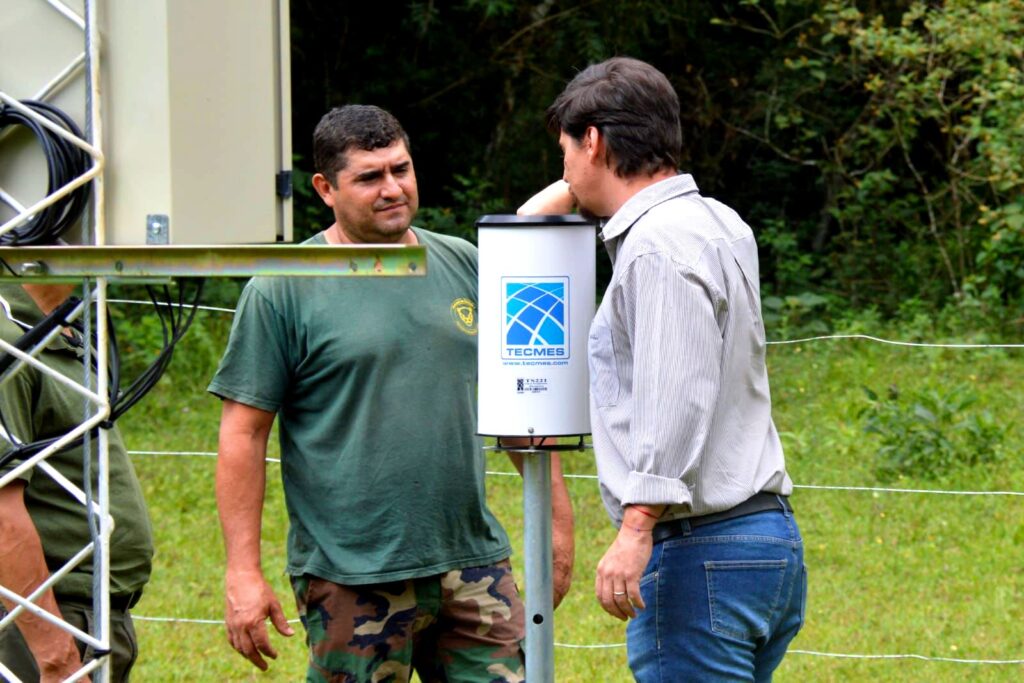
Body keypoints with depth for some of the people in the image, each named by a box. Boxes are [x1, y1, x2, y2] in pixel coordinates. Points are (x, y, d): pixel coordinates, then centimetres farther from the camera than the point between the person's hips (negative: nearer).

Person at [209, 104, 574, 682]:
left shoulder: (466, 267, 11)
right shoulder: (282, 291, -3)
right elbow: (244, 433, -5)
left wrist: (558, 518, 14)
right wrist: (243, 572, -10)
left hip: (475, 565, 4)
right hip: (352, 580, -4)